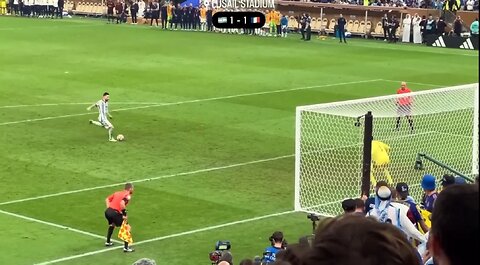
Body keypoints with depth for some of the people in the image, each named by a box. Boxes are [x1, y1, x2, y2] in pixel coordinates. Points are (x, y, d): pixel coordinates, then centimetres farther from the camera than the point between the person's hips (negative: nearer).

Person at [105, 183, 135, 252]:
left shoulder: (117, 193, 22)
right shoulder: (128, 195, -1)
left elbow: (107, 199, 23)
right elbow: (122, 203, -21)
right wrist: (124, 214, -13)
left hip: (107, 211, 8)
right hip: (115, 213, -8)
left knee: (112, 225, 36)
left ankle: (108, 242, 46)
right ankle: (126, 247, 1)